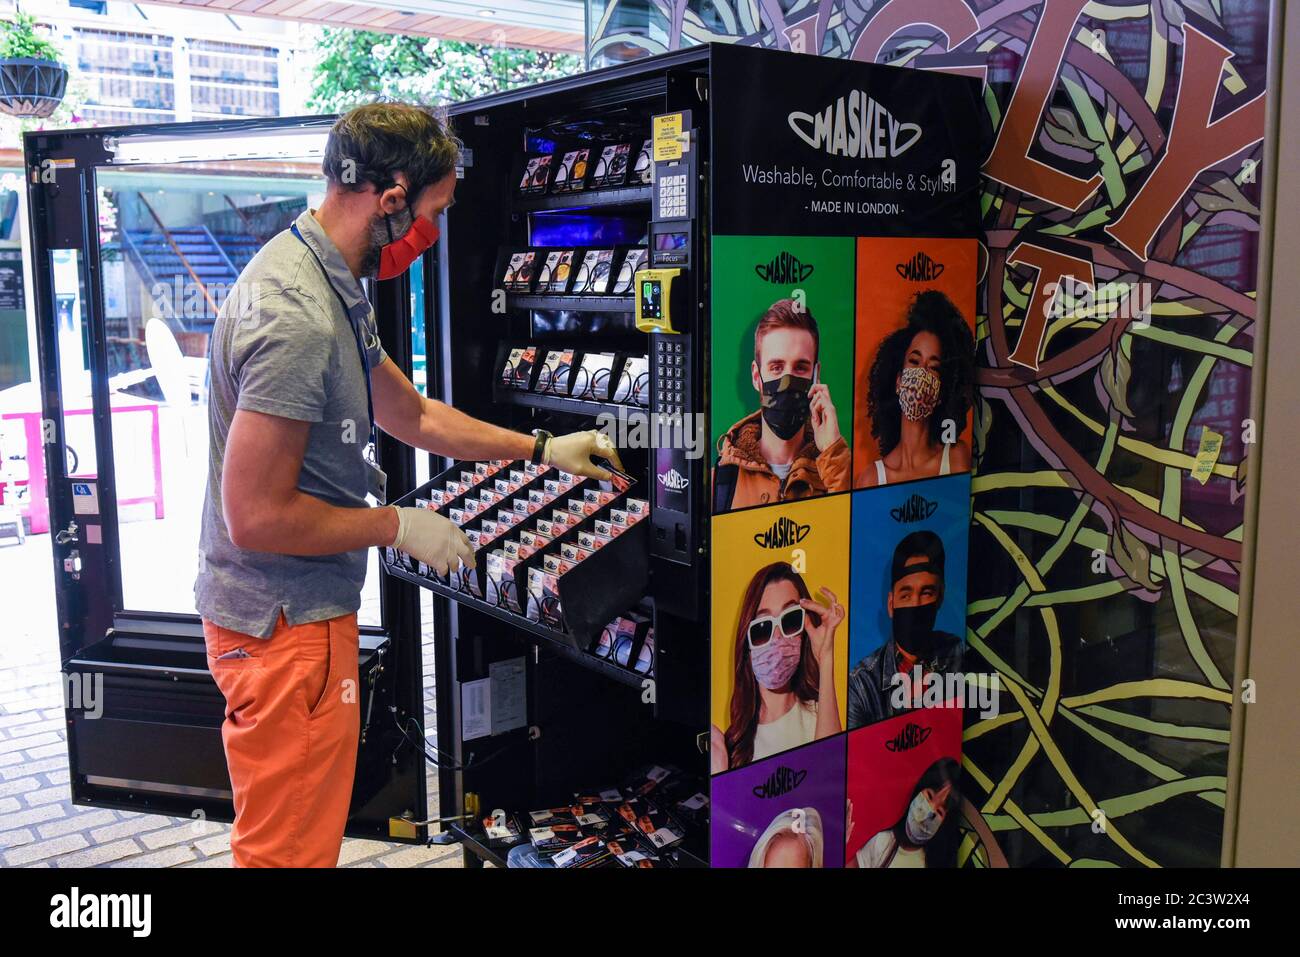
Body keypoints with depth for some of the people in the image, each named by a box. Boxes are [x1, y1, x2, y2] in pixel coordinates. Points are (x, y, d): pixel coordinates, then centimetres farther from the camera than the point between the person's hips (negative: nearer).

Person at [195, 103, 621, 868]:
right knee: (290, 844, 6)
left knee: (302, 831, 24)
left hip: (304, 609, 10)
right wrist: (398, 527, -14)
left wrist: (543, 448, 20)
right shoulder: (297, 318, -25)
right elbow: (258, 517, -26)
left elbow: (411, 414, 19)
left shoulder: (330, 286, 9)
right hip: (284, 624, -10)